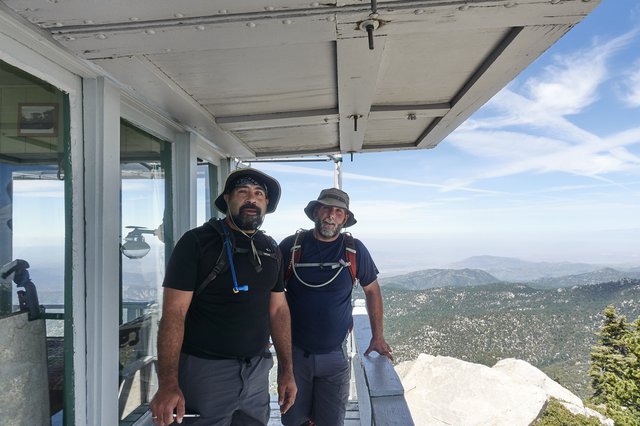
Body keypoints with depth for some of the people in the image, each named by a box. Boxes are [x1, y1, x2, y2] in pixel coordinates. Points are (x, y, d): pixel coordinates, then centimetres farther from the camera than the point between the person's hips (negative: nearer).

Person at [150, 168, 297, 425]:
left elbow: (278, 309, 10)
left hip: (257, 372, 5)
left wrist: (286, 370, 7)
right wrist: (168, 383, -22)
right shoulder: (196, 242, -10)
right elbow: (174, 313, -14)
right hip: (205, 369, -5)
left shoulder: (271, 249, 6)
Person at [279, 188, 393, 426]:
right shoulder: (291, 246, -6)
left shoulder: (354, 250, -5)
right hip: (294, 351, 0)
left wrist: (377, 337, 7)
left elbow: (372, 290, 7)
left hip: (335, 353, 1)